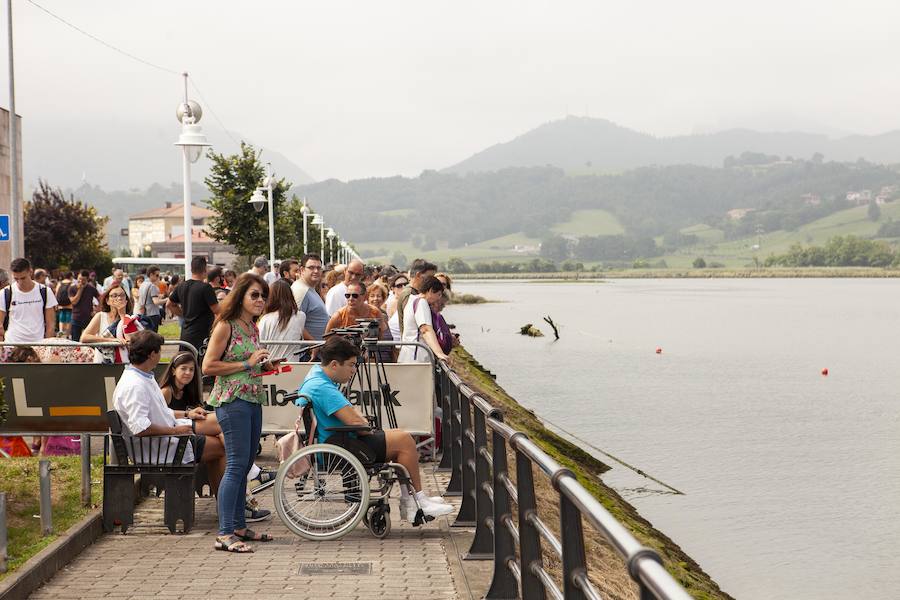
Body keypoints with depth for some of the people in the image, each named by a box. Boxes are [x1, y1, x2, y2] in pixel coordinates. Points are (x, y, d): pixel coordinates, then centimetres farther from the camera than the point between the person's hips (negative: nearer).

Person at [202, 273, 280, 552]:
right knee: (236, 464, -13)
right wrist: (247, 364, -15)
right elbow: (208, 366, -15)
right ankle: (224, 534, -13)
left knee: (245, 465, 12)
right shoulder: (225, 327, -9)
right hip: (232, 400, -9)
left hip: (253, 400, 9)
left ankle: (239, 526, 21)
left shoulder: (253, 328, 16)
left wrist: (266, 366, 7)